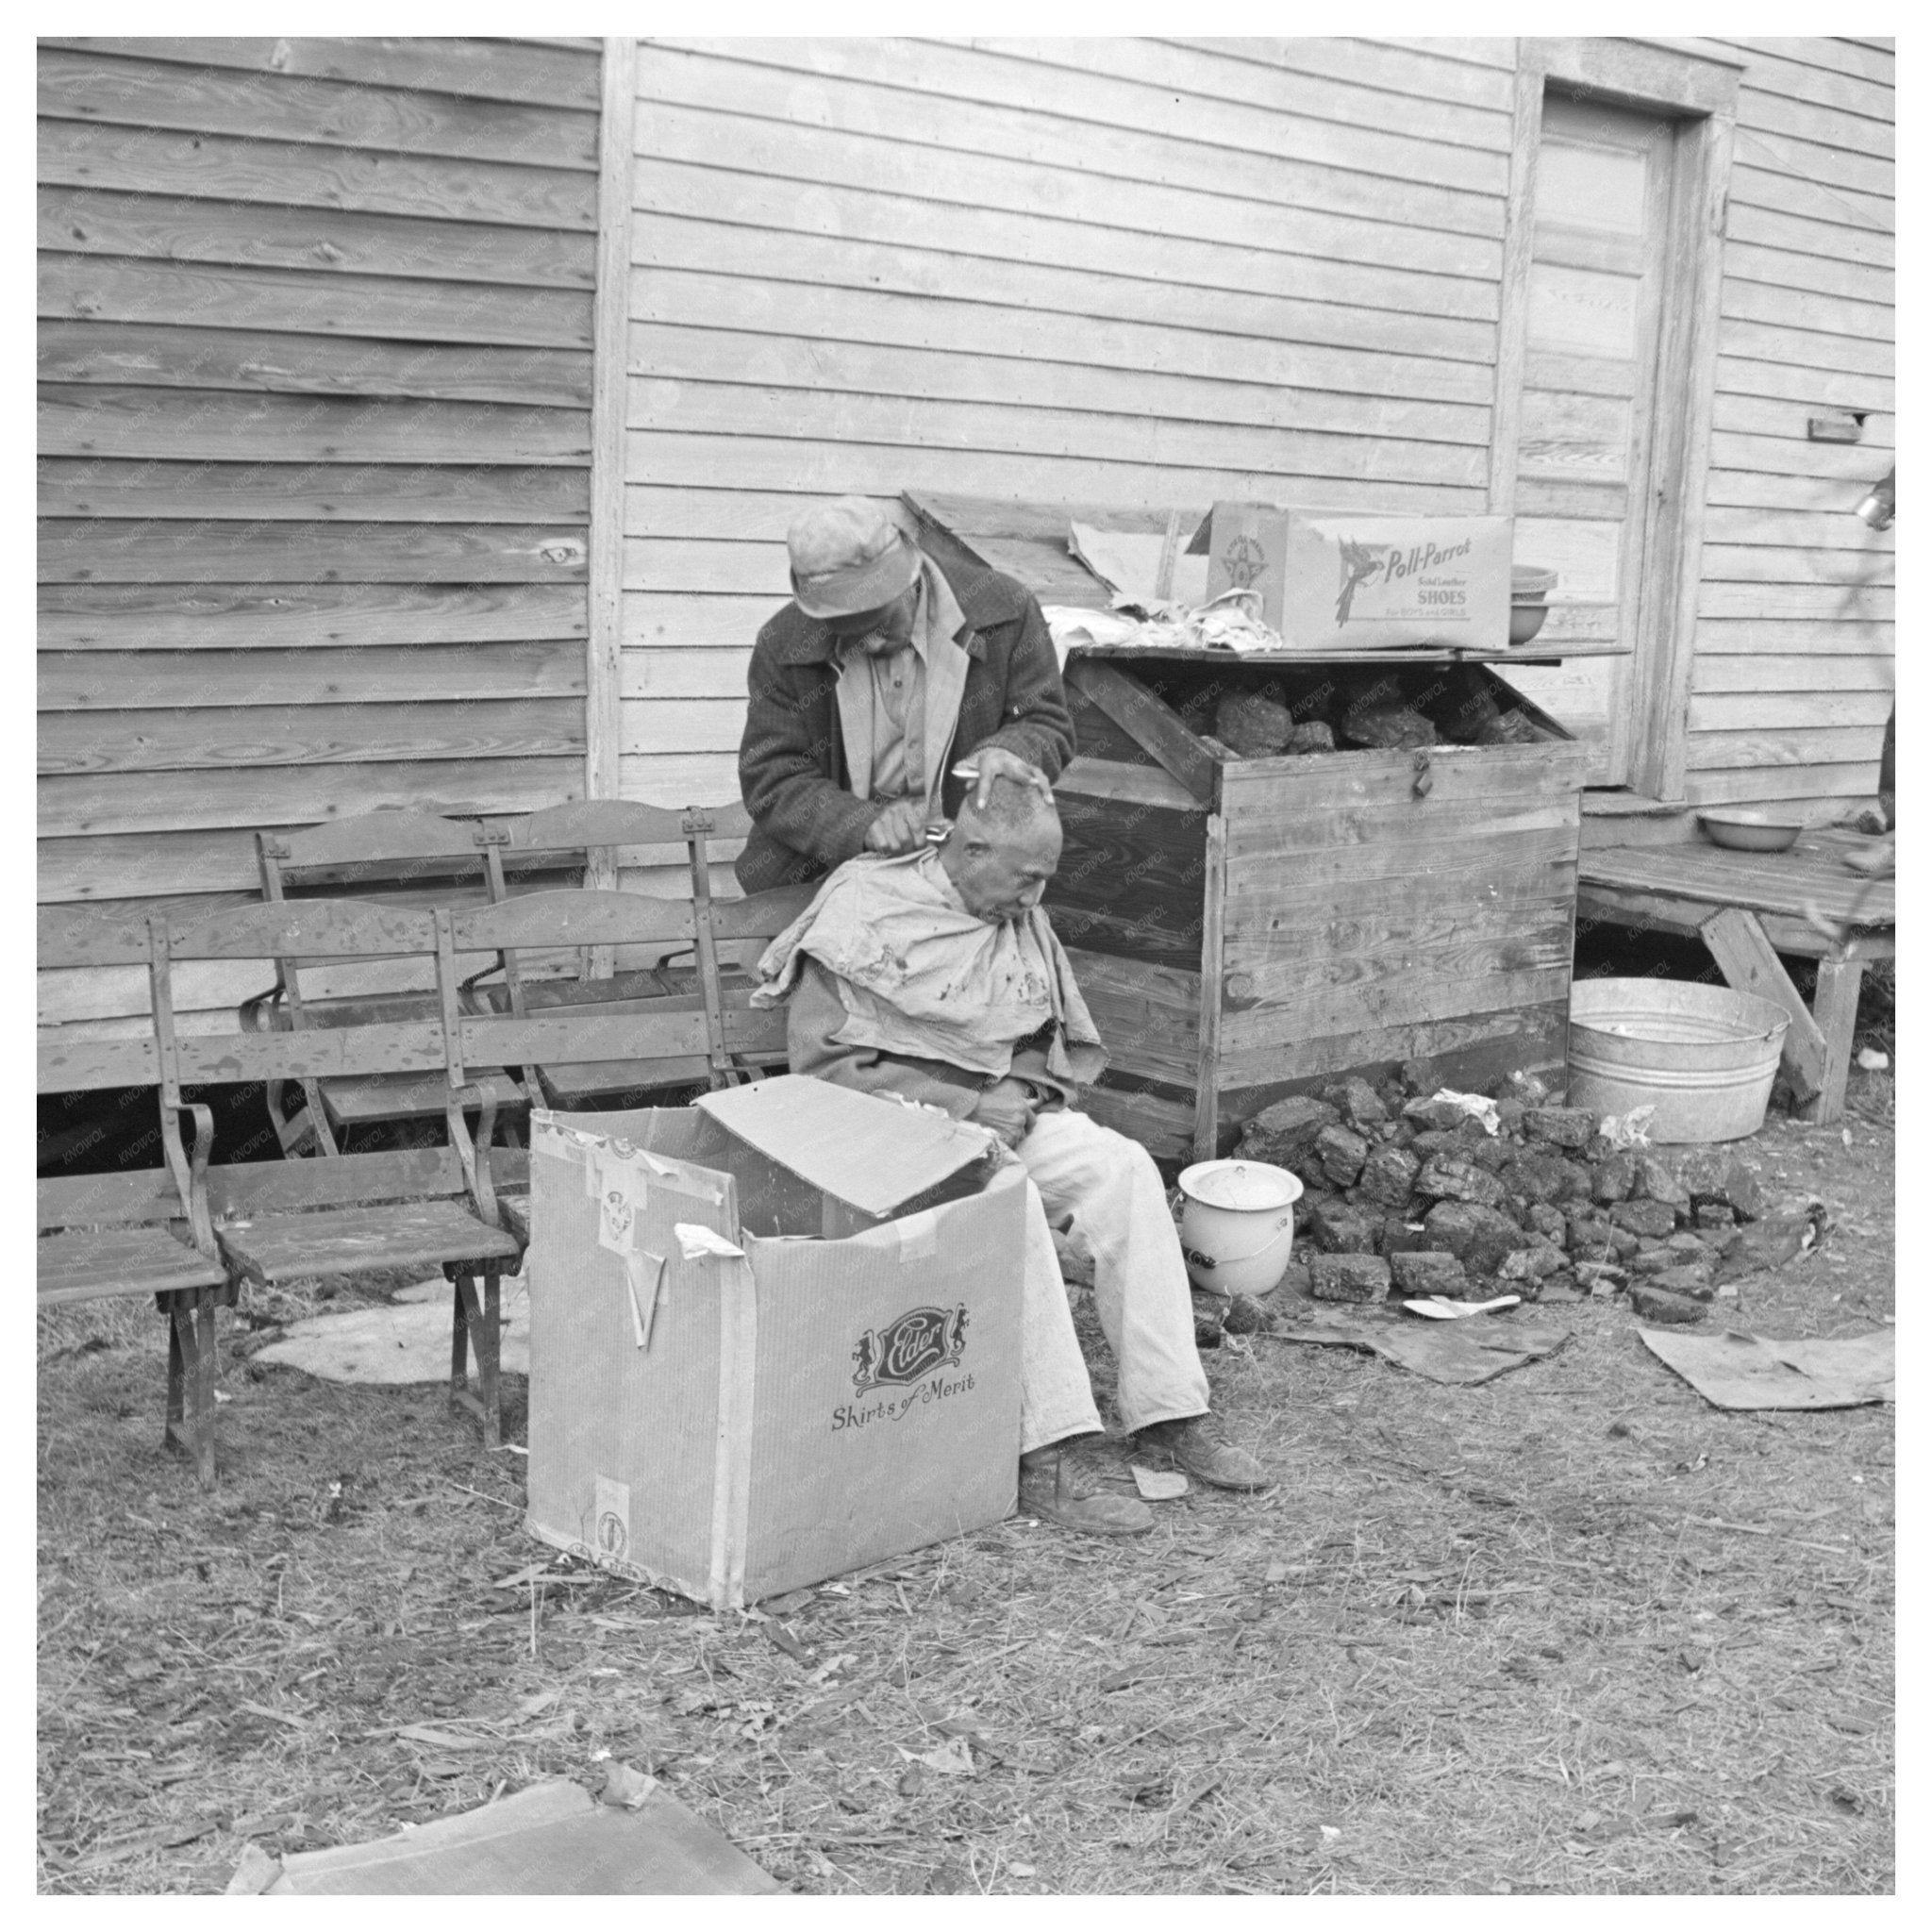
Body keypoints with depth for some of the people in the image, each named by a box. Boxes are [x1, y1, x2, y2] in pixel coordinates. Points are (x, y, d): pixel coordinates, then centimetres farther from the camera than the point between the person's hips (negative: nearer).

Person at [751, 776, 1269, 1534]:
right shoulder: (862, 915, -11)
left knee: (1124, 1168, -20)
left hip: (1000, 1111, 6)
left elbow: (1060, 1041, 20)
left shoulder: (1020, 916, 9)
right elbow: (823, 1065, -15)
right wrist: (964, 1106, -20)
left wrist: (1022, 1093, -5)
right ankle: (1040, 1457, -35)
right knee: (1009, 1203, -35)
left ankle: (1169, 1414, -16)